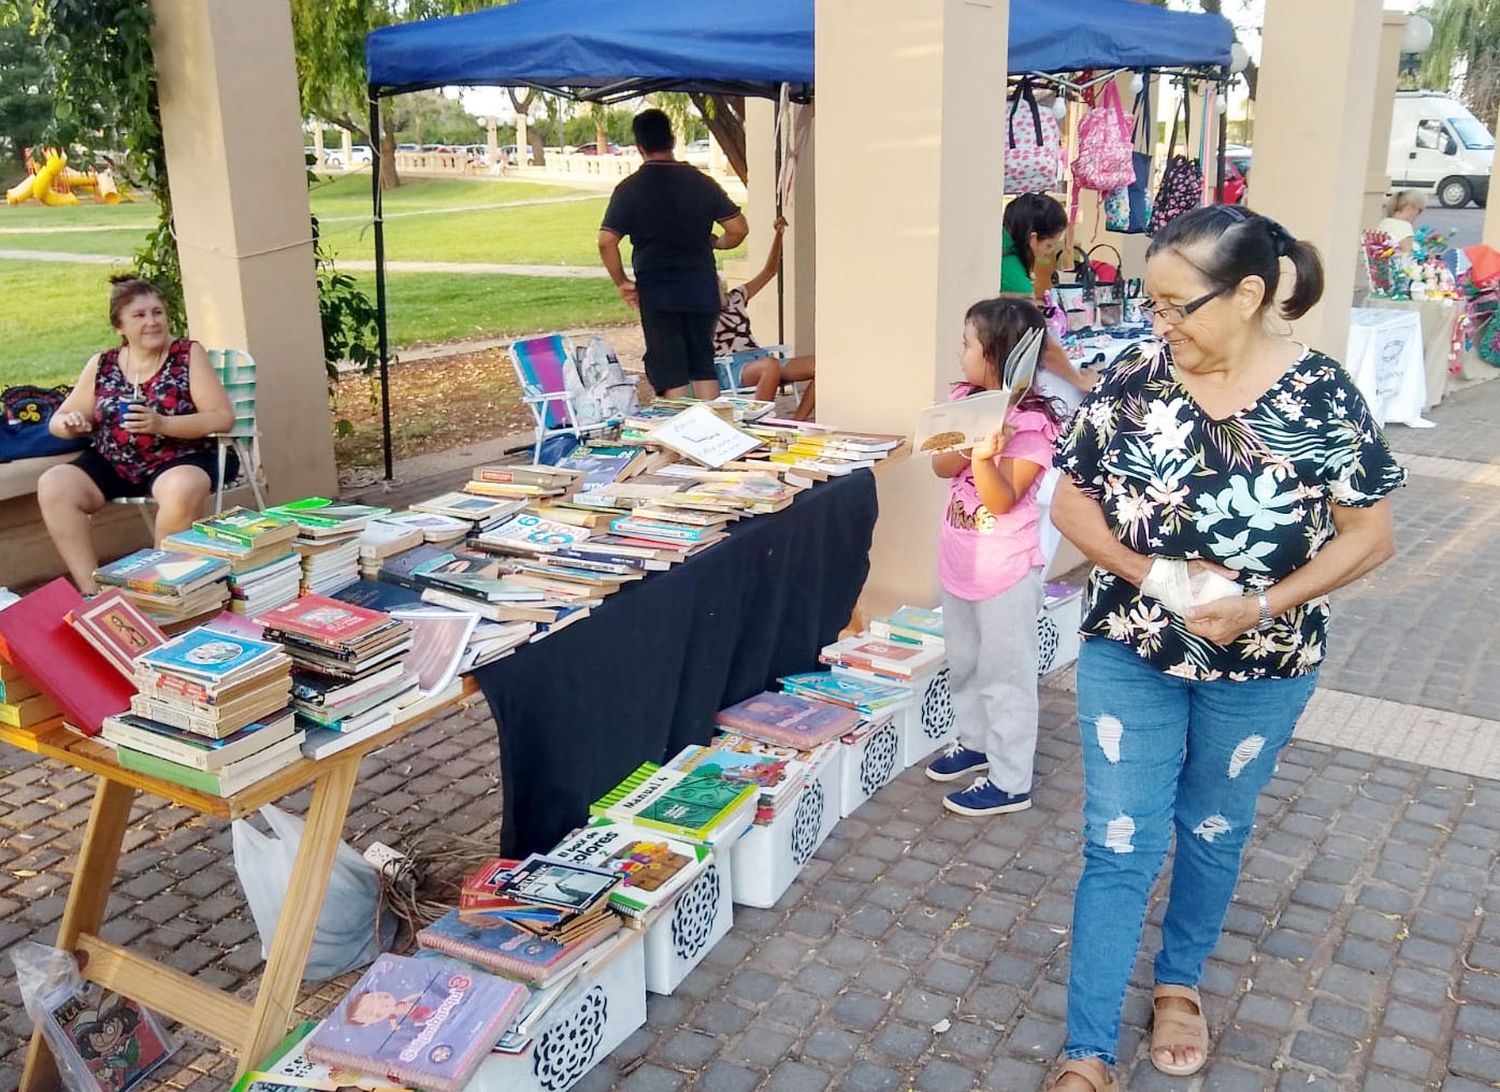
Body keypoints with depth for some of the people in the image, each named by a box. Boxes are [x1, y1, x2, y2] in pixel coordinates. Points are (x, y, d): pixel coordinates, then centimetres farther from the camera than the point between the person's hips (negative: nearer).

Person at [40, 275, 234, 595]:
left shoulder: (188, 354, 1)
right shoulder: (101, 364, 10)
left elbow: (223, 417, -7)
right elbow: (58, 420, 16)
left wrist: (162, 424, -21)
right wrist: (70, 424, -10)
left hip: (177, 460, -4)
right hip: (111, 464, 4)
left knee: (184, 490, -37)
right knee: (52, 486, -21)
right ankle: (92, 591, -16)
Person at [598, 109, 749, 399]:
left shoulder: (629, 189, -6)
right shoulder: (701, 182, 1)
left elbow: (606, 241, -12)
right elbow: (738, 228, 1)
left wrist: (622, 282, 1)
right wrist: (716, 243, 21)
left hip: (656, 293, -2)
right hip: (702, 290, 3)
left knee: (670, 371, 4)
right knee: (703, 364, 15)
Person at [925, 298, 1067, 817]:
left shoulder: (1033, 423, -19)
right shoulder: (965, 401, 2)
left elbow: (1002, 501, -21)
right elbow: (941, 467, -4)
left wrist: (985, 457, -38)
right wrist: (969, 447, -23)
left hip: (1006, 569, -8)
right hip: (958, 557, 8)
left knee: (1006, 673, 4)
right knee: (963, 661, 22)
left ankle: (1010, 782, 15)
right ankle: (975, 741, 43)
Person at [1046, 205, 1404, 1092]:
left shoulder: (1321, 396, -13)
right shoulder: (1133, 381, -9)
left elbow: (1370, 536, -8)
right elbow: (1072, 501, -2)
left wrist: (1263, 604, -20)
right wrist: (1146, 571, -18)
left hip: (1260, 667, 0)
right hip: (1128, 652, 1)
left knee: (1213, 832, 20)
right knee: (1119, 845, 3)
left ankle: (1181, 983, 45)